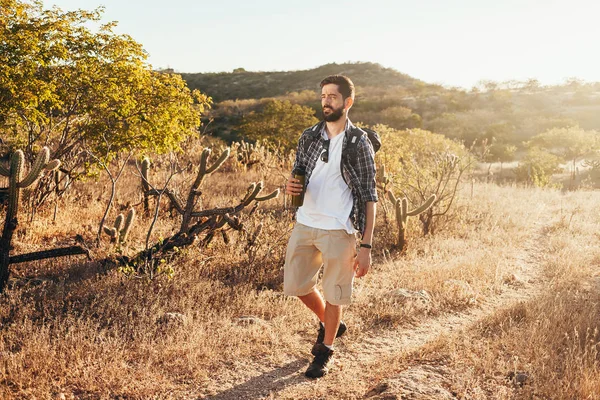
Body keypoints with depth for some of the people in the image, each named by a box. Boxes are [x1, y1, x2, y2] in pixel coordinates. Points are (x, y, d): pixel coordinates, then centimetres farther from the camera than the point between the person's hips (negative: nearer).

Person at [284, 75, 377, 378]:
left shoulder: (359, 144, -7)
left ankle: (325, 350, 29)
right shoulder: (309, 137, 7)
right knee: (295, 285, 12)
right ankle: (328, 324, 40)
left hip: (338, 230, -5)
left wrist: (366, 245, -12)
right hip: (304, 224, 5)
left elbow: (369, 198, -7)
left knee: (333, 293, 6)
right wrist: (291, 186, -9)